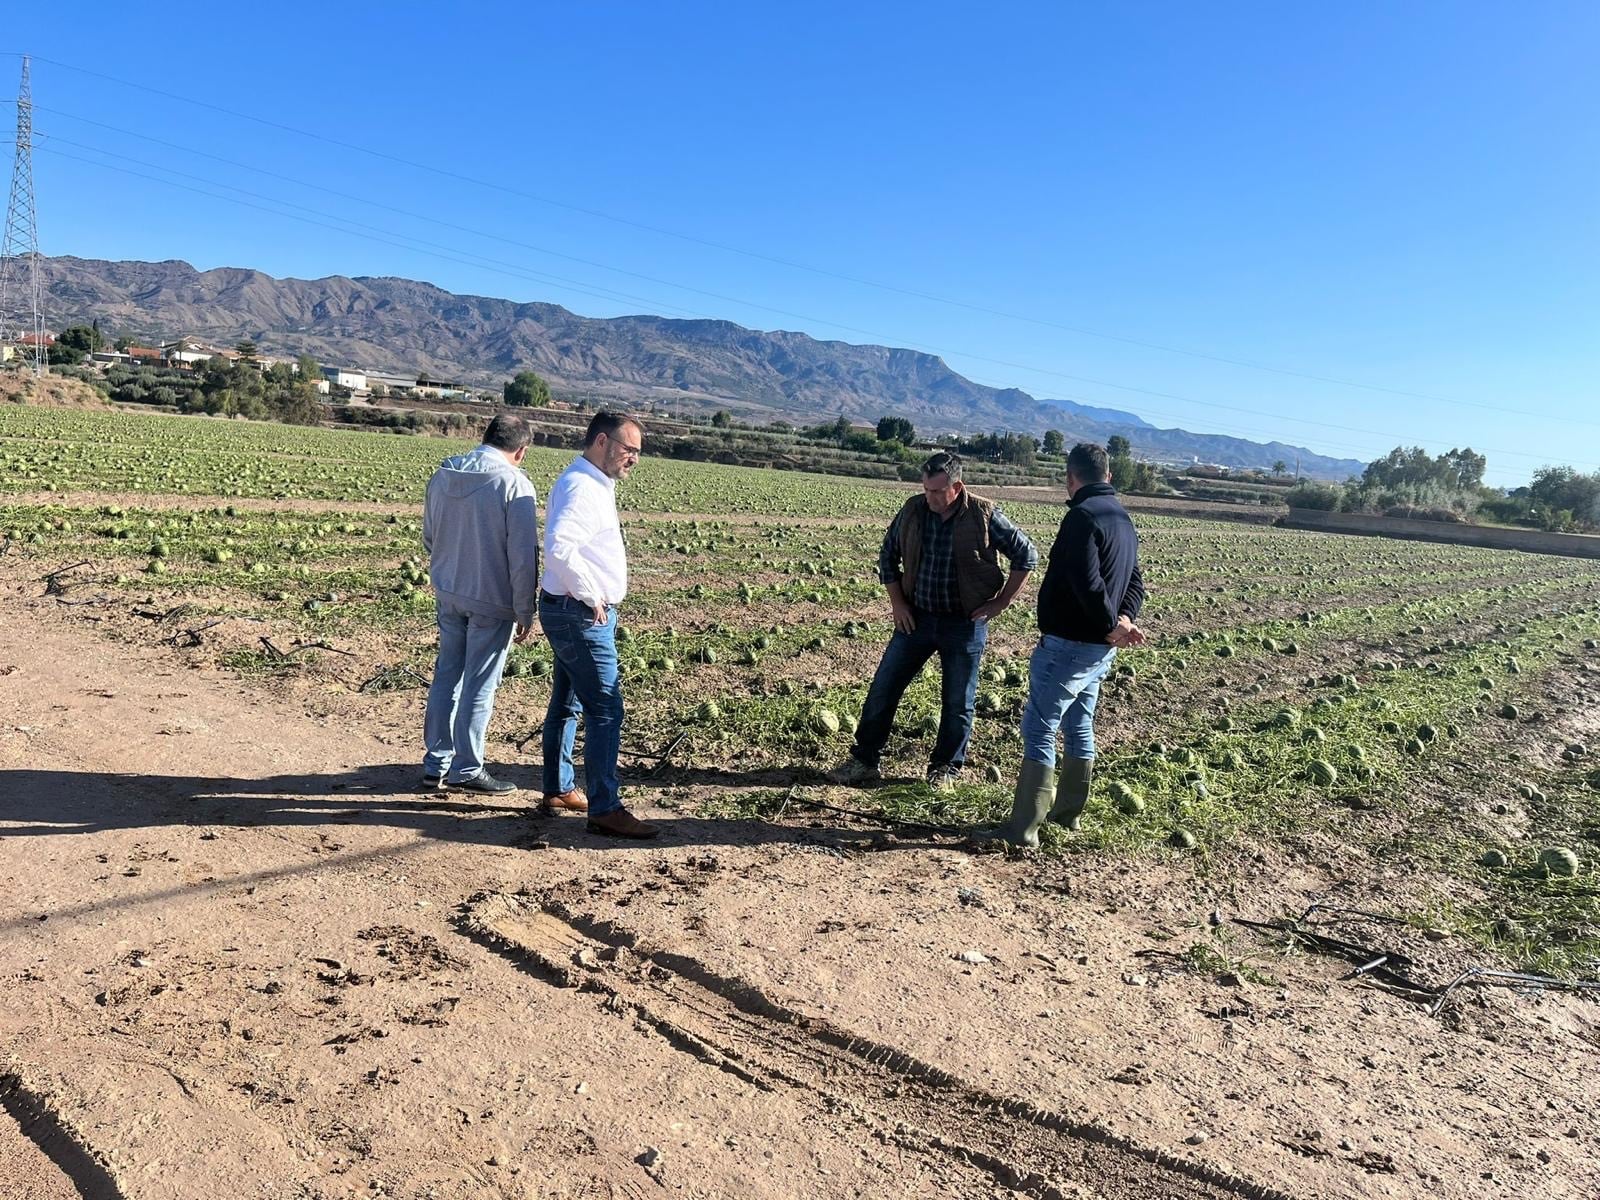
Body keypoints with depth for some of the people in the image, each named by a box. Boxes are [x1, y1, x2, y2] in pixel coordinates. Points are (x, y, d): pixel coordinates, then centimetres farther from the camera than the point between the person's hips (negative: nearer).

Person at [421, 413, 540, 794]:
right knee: (479, 685, 4)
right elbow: (523, 557, -16)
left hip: (446, 593, 6)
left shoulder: (443, 476, 4)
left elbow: (428, 538, 15)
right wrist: (525, 612, -8)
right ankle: (467, 769, 14)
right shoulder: (515, 484, -16)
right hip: (492, 600, -6)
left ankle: (436, 764, 24)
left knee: (446, 675, 16)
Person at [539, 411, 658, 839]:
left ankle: (559, 789, 30)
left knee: (566, 704, 18)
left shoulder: (594, 484, 15)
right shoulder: (580, 487, -18)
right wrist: (591, 595, -22)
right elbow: (559, 547, -32)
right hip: (581, 616, -11)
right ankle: (605, 809, -5)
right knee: (605, 710, -9)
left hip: (578, 613, 11)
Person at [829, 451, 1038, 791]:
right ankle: (864, 760, 17)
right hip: (916, 618, 3)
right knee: (883, 688, 4)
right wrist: (897, 601, 3)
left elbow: (1026, 555, -2)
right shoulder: (913, 510, -2)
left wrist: (1002, 602, -4)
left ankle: (945, 769, 25)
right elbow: (888, 555, 11)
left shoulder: (985, 516, -11)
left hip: (964, 624, -3)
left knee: (957, 702, 8)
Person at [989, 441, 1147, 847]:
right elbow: (1135, 580, 12)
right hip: (1100, 650, 9)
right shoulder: (1122, 518, 13)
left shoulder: (1082, 515, -17)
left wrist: (1112, 625, -15)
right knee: (1079, 728, 19)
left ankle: (1024, 827, -3)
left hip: (1067, 645, -9)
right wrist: (1125, 620, -5)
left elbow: (1088, 582, -27)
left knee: (1039, 731, -4)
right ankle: (1067, 812, 32)